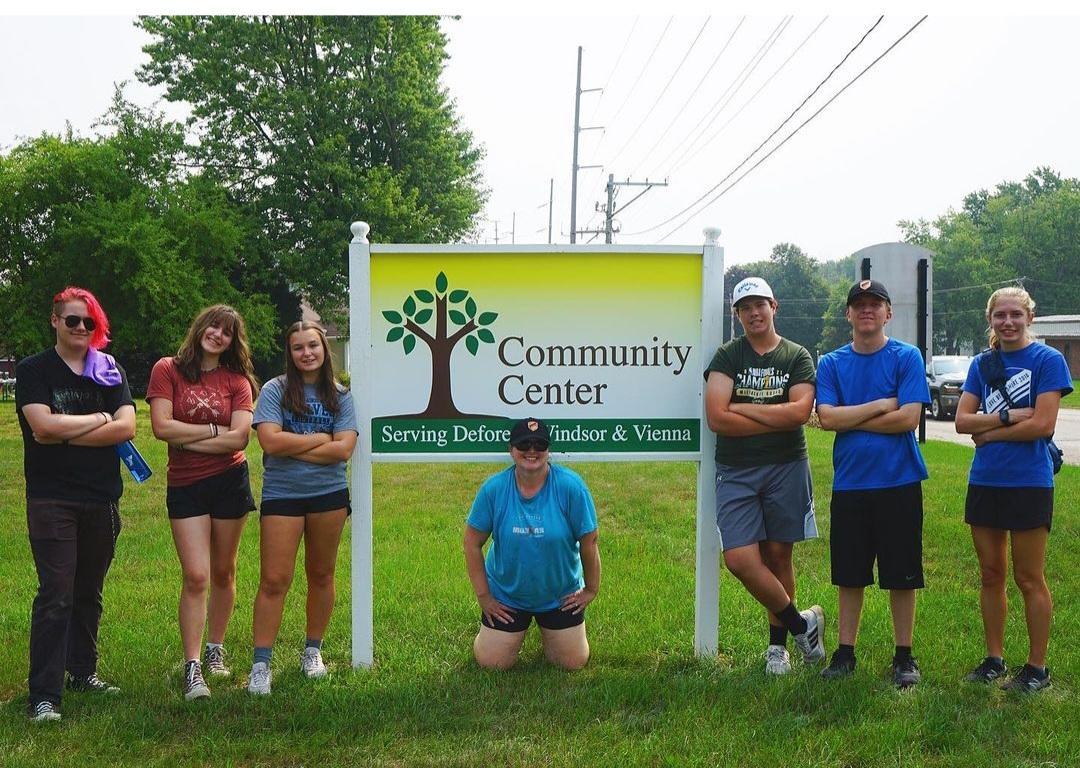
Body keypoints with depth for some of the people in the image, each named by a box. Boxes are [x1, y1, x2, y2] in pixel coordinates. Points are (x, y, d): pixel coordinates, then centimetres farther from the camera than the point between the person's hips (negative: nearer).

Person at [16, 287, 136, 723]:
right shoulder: (33, 370, -1)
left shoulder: (109, 371, 9)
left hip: (102, 498, 4)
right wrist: (99, 419, -7)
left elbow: (126, 428, -6)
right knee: (56, 596, -9)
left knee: (89, 592, 13)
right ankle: (44, 695, -7)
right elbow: (43, 425, -17)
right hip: (52, 499, -4)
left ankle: (82, 672, 27)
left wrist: (65, 434, -12)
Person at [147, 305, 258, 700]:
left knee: (223, 572, 12)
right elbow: (161, 427, -12)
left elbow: (239, 437, -10)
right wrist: (213, 430, -8)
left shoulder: (237, 380, 3)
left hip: (229, 481, 2)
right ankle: (192, 667, -5)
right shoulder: (167, 370, -1)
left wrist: (187, 440, -11)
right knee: (196, 577, -9)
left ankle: (215, 649, 29)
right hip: (185, 486, -2)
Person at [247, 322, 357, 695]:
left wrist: (292, 447, -13)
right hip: (281, 495, -2)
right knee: (274, 580, -5)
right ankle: (260, 665, -1)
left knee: (321, 575, 13)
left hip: (328, 494, 3)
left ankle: (313, 651, 28)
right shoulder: (275, 390, -3)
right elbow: (270, 441, -16)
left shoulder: (339, 396, 3)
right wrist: (321, 438, -9)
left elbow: (343, 449, -8)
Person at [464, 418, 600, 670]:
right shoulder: (494, 488, -14)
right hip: (506, 596, 0)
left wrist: (591, 589, -3)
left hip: (560, 597, 0)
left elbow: (589, 541, -9)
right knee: (491, 663, -1)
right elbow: (473, 542, -6)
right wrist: (483, 596, -6)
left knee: (574, 662, 3)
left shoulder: (570, 486, -18)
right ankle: (518, 629, 32)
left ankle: (548, 628, 35)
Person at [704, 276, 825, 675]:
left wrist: (743, 408, -9)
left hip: (786, 466, 0)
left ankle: (777, 644, 21)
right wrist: (777, 420, -8)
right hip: (736, 471, 0)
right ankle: (800, 623, 9)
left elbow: (800, 411, -12)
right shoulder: (727, 356, 3)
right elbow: (716, 418, -10)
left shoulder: (797, 357, 5)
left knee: (778, 554, 6)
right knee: (740, 560, -10)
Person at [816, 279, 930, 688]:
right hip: (849, 483, 2)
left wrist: (851, 419, -9)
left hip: (899, 482, -2)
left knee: (901, 576, 5)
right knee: (850, 576, 10)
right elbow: (827, 417, -7)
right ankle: (845, 652, 20)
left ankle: (904, 655, 17)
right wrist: (880, 406, -13)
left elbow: (909, 418, -13)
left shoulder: (906, 358, -2)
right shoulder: (831, 363, 6)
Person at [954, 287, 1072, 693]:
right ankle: (994, 659, 23)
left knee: (1029, 579, 2)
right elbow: (962, 421, -1)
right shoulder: (982, 364, 8)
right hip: (984, 482, 5)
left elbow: (1043, 424, -16)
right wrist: (1009, 417, -15)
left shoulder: (1048, 360, -7)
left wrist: (987, 432, -9)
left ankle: (1037, 667, 12)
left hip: (1029, 483, -5)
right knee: (991, 575, 12)